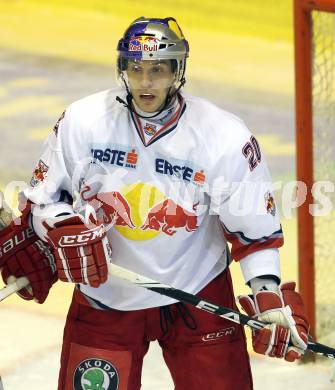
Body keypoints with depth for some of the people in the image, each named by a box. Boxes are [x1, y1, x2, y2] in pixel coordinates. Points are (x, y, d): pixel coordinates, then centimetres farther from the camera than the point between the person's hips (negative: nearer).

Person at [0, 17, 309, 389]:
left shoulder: (227, 138, -13)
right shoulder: (80, 122, -10)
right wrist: (65, 230, -20)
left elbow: (255, 228, -5)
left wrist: (270, 297, -15)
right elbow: (41, 198, 0)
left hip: (198, 298, -1)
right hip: (104, 299, 1)